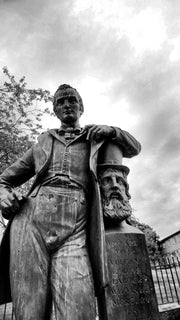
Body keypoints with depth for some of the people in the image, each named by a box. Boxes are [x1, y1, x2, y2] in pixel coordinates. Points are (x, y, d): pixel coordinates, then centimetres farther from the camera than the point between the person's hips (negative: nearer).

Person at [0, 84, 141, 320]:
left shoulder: (95, 138, 25)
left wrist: (111, 131, 12)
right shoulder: (44, 141, 26)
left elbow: (134, 148, 32)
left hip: (74, 228, -1)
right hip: (31, 218, 2)